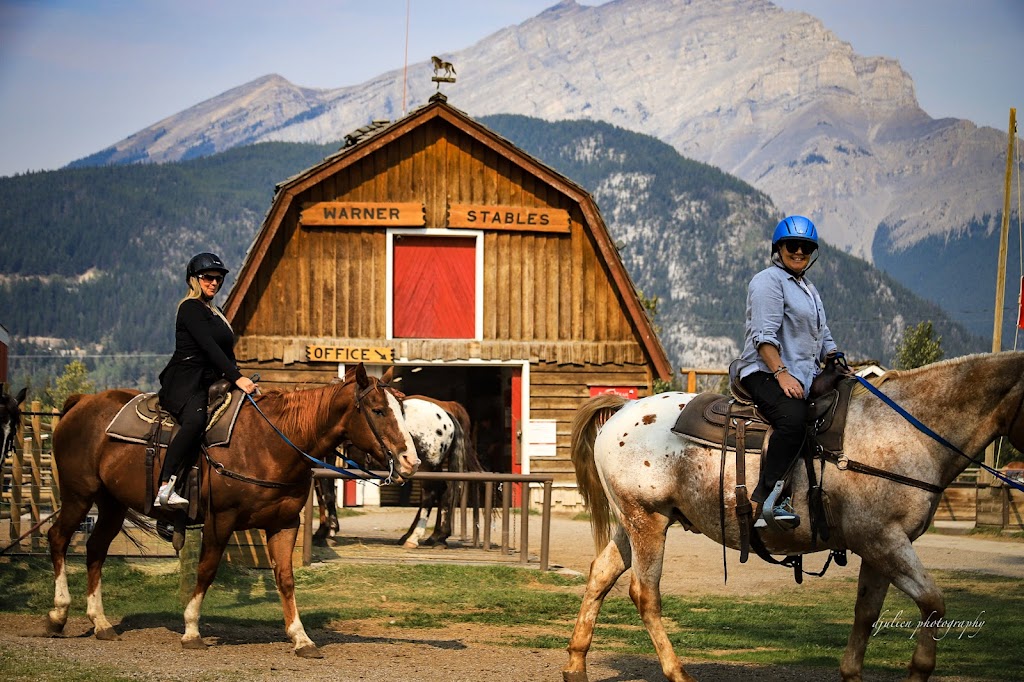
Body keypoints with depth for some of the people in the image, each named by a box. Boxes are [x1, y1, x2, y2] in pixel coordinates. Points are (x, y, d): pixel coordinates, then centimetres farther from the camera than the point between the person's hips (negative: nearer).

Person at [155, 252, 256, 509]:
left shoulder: (215, 312, 25)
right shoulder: (190, 308, -4)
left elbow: (227, 353, 23)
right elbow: (209, 347, -16)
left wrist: (241, 381, 8)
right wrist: (237, 378, -24)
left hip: (209, 383, 10)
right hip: (183, 382, -10)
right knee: (195, 420, -37)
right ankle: (165, 488, -45)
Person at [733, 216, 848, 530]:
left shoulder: (809, 289, 26)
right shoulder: (768, 281, -3)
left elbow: (823, 339, 29)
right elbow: (764, 335, -14)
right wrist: (781, 373, -24)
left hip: (804, 377, 10)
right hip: (764, 373, -10)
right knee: (793, 416, -35)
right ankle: (768, 496, -36)